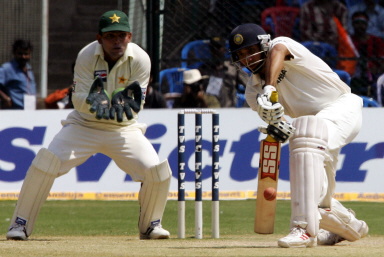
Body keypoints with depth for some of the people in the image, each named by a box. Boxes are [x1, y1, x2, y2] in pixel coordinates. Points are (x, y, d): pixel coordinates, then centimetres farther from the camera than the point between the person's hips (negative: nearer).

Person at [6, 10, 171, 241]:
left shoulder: (140, 59, -15)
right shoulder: (87, 56, -17)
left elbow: (137, 105, -16)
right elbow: (78, 100, -19)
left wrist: (125, 104, -39)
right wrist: (92, 100, -42)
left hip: (124, 128, 1)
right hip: (84, 125, -1)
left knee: (158, 171, -16)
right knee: (46, 162, -21)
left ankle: (150, 225, 11)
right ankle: (20, 224, -7)